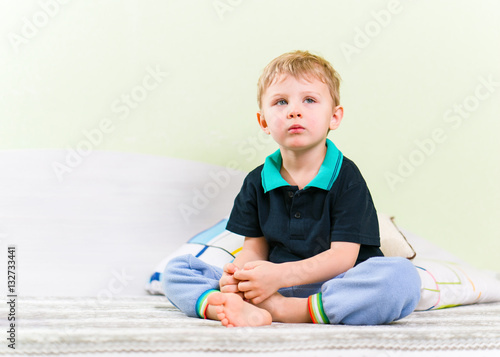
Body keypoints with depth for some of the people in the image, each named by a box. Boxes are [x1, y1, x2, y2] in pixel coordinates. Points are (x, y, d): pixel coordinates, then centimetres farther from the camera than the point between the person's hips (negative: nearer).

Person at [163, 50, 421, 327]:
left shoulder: (346, 178, -5)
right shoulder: (257, 182, 8)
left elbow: (343, 256, -13)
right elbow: (255, 249, 9)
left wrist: (280, 275, -25)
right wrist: (239, 274, -16)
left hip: (331, 287, -3)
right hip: (272, 287, 3)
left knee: (402, 277, -34)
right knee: (176, 270, -8)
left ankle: (277, 308, -35)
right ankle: (243, 309, -39)